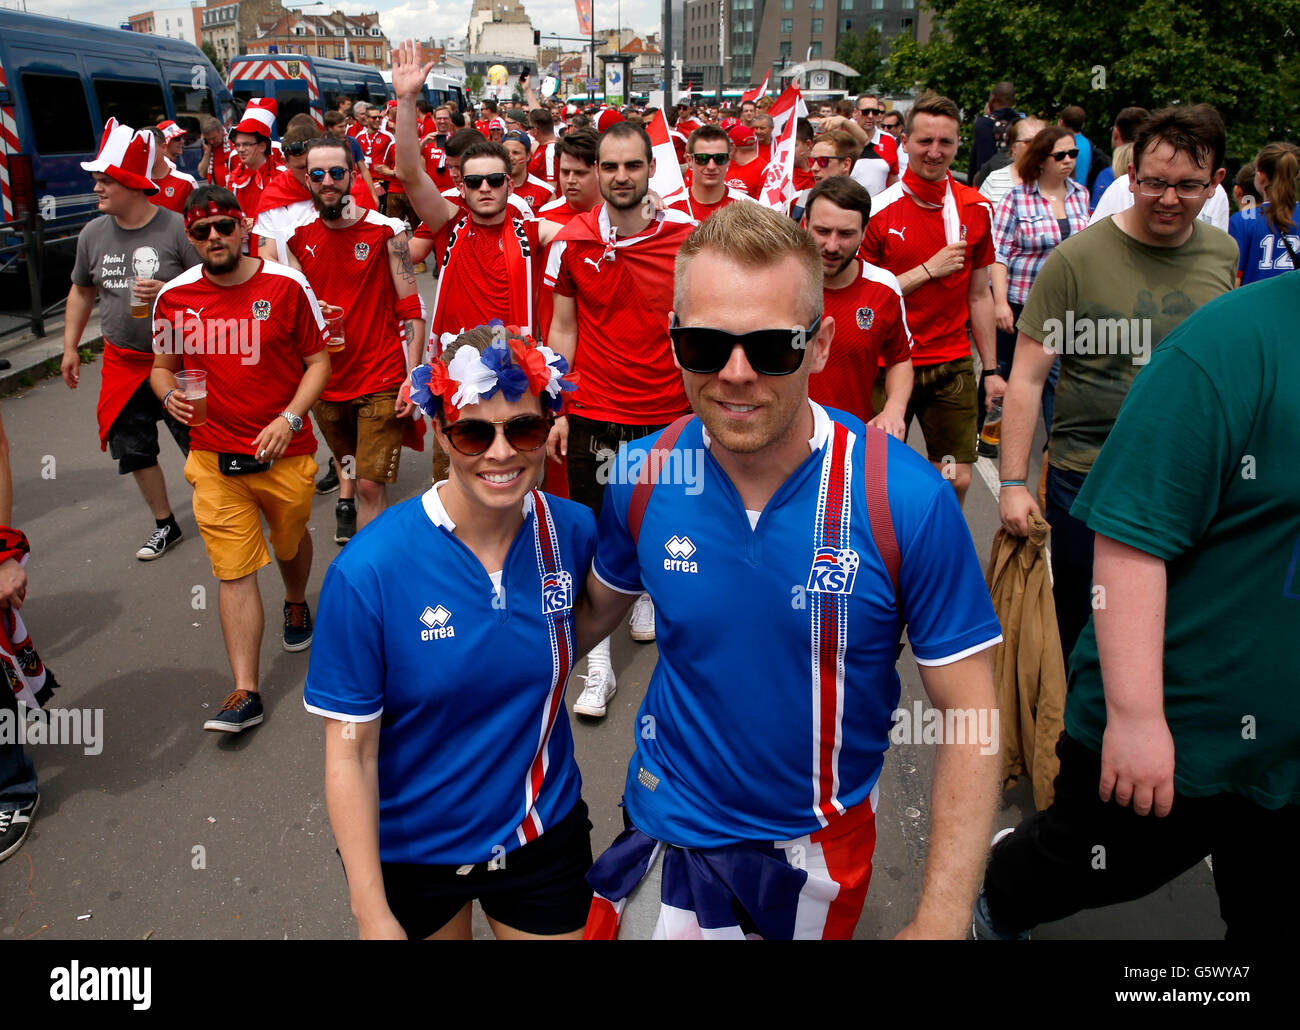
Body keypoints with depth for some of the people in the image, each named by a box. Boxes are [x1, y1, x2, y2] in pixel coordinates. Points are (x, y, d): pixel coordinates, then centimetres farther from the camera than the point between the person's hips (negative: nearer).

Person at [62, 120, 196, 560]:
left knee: (198, 442, 3)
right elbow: (82, 290, 15)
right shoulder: (93, 234, 2)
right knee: (134, 448, 12)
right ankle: (165, 525, 30)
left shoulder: (176, 228, -13)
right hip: (122, 361, 5)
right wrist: (70, 346, 15)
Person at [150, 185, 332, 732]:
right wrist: (169, 394, -10)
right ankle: (245, 692, 2)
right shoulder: (174, 297, 0)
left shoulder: (286, 285, -6)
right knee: (234, 570, -2)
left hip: (285, 451, -1)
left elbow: (318, 360, -2)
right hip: (214, 456, 1)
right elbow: (162, 366, 14)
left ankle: (296, 603, 56)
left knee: (290, 542, 21)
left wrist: (289, 419, -15)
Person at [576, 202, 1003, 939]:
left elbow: (969, 717, -17)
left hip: (823, 842, 0)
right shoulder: (643, 477, -15)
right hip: (672, 828, 1)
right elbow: (596, 609, 4)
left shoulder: (907, 500, -23)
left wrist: (940, 920, -20)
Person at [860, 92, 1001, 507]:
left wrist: (991, 368, 10)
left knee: (958, 479, 3)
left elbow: (978, 294, 11)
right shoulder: (878, 211, -7)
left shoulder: (976, 209, 5)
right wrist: (929, 270, -13)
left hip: (953, 364, 3)